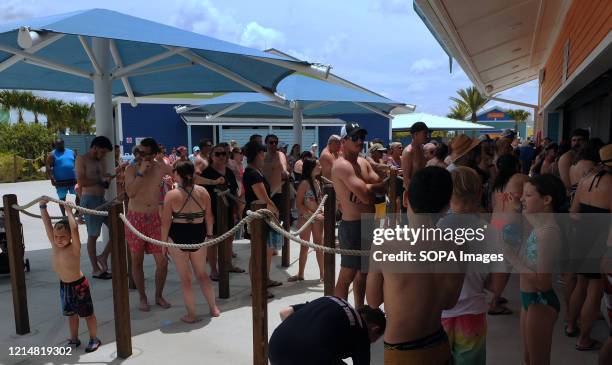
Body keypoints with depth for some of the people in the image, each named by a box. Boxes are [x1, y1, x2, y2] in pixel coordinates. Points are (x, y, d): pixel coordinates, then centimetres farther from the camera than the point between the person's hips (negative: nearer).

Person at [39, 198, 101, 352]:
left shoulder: (74, 248, -22)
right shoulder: (55, 246, -6)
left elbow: (74, 228, -38)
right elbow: (47, 223, -6)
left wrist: (69, 211, -32)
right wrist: (43, 206, -7)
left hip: (79, 285, -6)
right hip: (63, 285, 6)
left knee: (87, 314, 8)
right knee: (71, 314, 21)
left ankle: (94, 339, 22)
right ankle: (74, 339, 36)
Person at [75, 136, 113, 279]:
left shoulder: (101, 161, 17)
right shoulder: (82, 160, -5)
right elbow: (81, 182, -16)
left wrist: (107, 179, -1)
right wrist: (100, 180, -12)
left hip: (102, 199, 7)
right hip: (90, 200, -7)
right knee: (93, 236, 1)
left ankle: (103, 256, 14)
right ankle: (96, 270, 10)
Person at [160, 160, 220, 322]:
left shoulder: (171, 195, -12)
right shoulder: (203, 192, -4)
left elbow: (166, 222, -10)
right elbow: (209, 216, 3)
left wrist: (164, 241, 1)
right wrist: (209, 234, 16)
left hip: (178, 237, -3)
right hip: (198, 235, 3)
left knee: (185, 278, 9)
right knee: (202, 274, 20)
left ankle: (191, 315, 17)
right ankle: (213, 308, 27)